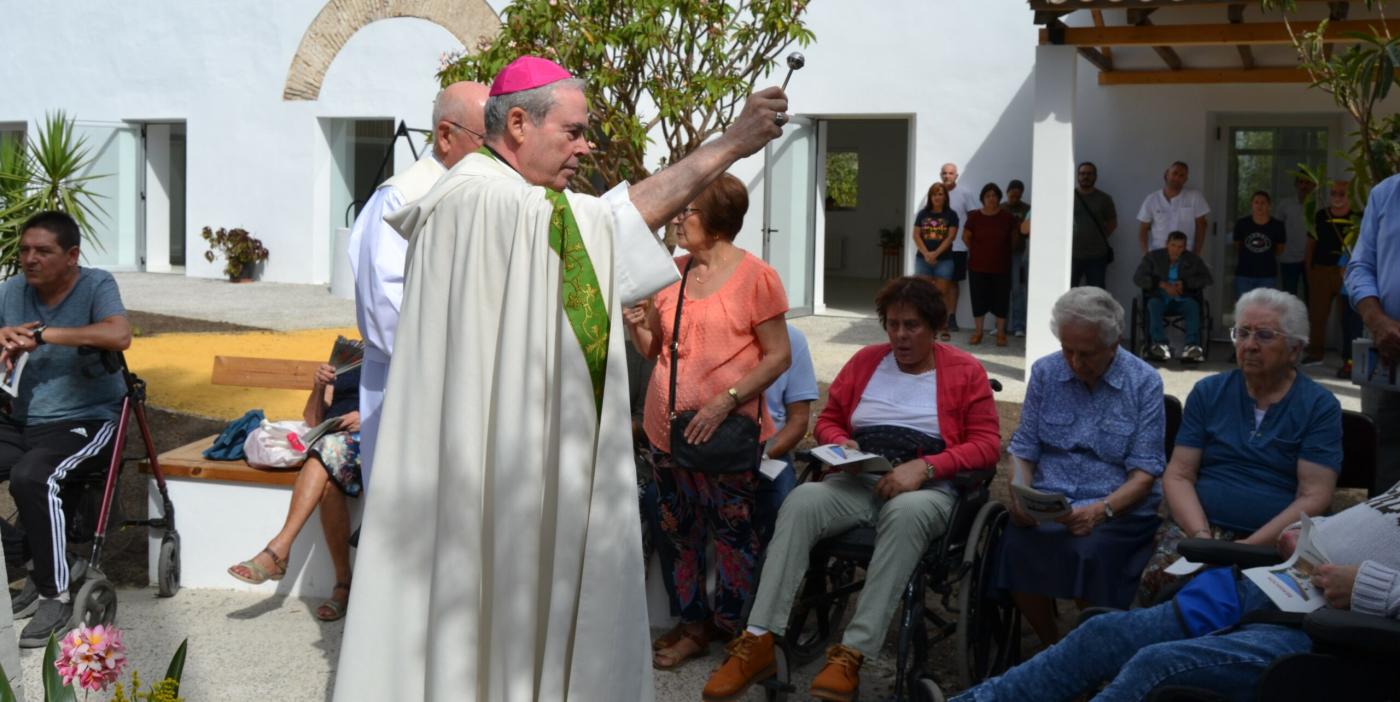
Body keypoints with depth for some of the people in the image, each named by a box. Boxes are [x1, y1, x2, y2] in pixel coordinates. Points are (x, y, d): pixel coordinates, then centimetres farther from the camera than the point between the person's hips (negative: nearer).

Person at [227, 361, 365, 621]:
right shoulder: (342, 368, 34)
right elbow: (312, 421, 24)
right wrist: (319, 387, 5)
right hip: (333, 439, 3)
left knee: (330, 447, -38)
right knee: (329, 484, -34)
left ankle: (278, 549, -40)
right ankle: (343, 585, -31)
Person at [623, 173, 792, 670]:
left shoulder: (755, 275, -8)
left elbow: (779, 356, -8)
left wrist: (726, 402, -18)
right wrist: (635, 325, -7)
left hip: (727, 432, -5)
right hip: (667, 426, 5)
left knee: (733, 537, 5)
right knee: (680, 535, 14)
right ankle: (694, 629, 28)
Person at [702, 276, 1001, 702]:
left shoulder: (965, 371, 8)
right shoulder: (866, 361, 18)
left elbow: (987, 444, 0)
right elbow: (827, 420, 22)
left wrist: (922, 467, -14)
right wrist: (840, 442, -3)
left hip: (927, 490, -3)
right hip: (857, 482, 3)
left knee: (906, 513, -40)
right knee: (801, 501, -30)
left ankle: (853, 653, -42)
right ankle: (759, 641, -36)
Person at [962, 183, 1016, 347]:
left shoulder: (1007, 217, -5)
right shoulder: (974, 217, -5)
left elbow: (1014, 236, 11)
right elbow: (966, 237, 9)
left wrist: (1002, 250, 11)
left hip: (1001, 266, 0)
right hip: (978, 266, 0)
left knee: (1001, 299, 4)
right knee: (978, 298, 5)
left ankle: (1001, 333, 14)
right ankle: (978, 331, 17)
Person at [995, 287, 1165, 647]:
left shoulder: (1145, 383, 0)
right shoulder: (1045, 372, 9)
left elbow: (1144, 472, -5)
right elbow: (1024, 450, 9)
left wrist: (1101, 510, -23)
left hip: (1118, 508, -2)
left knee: (1091, 552, -35)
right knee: (1015, 544, -30)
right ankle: (1051, 648, -7)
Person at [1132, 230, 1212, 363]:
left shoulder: (1192, 259, 10)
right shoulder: (1153, 257, 5)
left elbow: (1206, 277, 2)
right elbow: (1138, 277, -4)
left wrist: (1185, 283, -14)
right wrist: (1162, 284, -17)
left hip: (1182, 300, 1)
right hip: (1160, 297, -1)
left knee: (1192, 304, -33)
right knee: (1154, 304, -35)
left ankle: (1193, 345, -43)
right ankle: (1160, 344, -47)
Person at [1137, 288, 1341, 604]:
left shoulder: (1320, 406, 5)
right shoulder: (1208, 392, 14)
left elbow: (1314, 498, -4)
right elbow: (1178, 475, 7)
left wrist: (1249, 547, -16)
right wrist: (1202, 536, -11)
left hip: (1276, 540, -2)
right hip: (1199, 525, 2)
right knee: (1159, 578, -30)